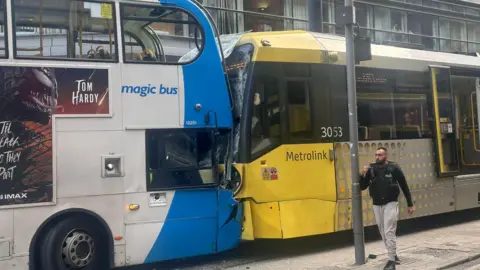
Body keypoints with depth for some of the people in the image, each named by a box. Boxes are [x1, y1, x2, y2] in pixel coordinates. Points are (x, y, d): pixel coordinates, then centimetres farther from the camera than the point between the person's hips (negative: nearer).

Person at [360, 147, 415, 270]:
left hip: (390, 204, -4)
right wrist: (362, 175, -15)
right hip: (377, 205, 4)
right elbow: (362, 187, 3)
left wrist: (410, 204, 1)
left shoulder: (393, 168, -7)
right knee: (383, 233, 11)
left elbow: (404, 186, 0)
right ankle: (394, 256, 27)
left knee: (389, 232, -11)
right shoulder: (371, 169, 1)